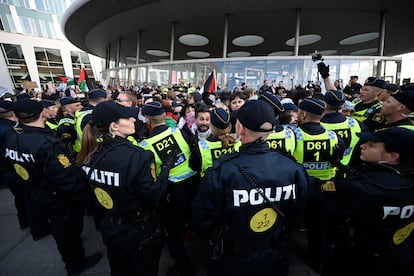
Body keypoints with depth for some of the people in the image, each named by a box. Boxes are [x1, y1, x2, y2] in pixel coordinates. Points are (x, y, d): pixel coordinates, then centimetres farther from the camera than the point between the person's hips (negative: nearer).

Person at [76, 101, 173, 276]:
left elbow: (96, 190, 4)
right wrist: (166, 167, -15)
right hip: (139, 230, -6)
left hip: (109, 228, 6)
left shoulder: (92, 155, -8)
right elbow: (154, 194, -26)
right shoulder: (137, 156, -31)